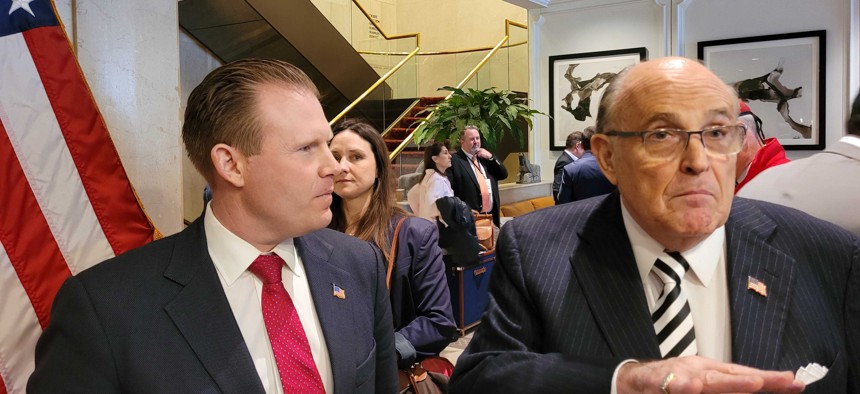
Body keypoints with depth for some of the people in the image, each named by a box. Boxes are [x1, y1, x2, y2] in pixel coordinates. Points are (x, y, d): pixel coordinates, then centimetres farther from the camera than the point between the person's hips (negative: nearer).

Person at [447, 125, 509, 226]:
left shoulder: (485, 157, 17)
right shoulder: (454, 161, -5)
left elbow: (503, 175, 16)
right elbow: (448, 189, -11)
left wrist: (491, 158, 2)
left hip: (492, 215, 7)